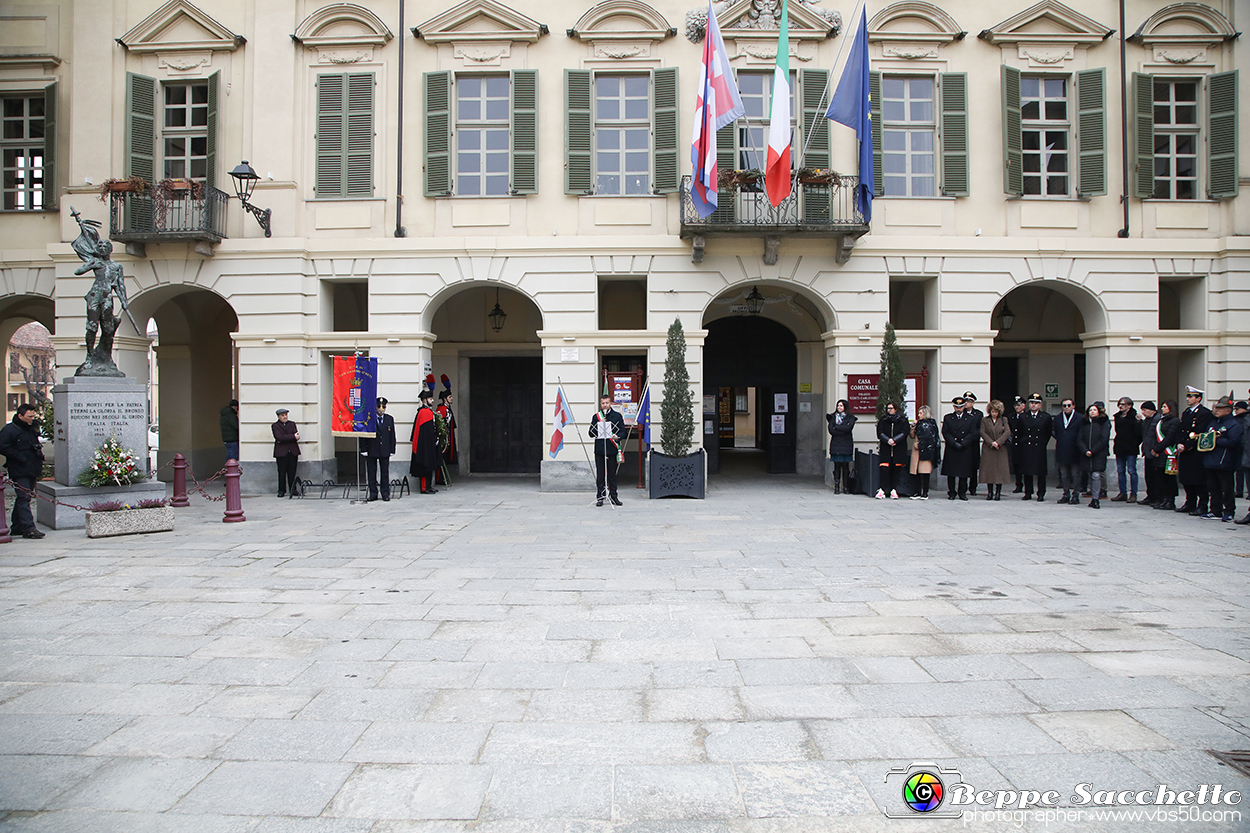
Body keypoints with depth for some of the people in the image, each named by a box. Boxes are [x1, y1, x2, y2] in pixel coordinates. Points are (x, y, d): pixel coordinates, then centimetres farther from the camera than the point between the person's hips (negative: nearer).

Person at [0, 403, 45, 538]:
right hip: (19, 471, -8)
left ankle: (16, 527, 21)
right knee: (23, 497, -12)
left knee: (22, 498, 13)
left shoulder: (31, 429, 18)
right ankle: (28, 528, -16)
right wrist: (21, 458, -19)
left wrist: (39, 456, 15)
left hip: (31, 471, 8)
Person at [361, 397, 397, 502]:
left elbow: (392, 436, 9)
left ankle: (385, 494, 12)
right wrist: (364, 449, -7)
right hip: (371, 450, -1)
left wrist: (392, 450, 4)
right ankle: (373, 494, 11)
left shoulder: (390, 419, 8)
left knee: (385, 473, 5)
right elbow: (363, 435, -1)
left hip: (385, 451, 2)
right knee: (372, 473, 3)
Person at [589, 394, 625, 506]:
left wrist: (617, 437, -16)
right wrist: (599, 425, -11)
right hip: (599, 450, 0)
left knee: (612, 474, 5)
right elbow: (591, 434, 5)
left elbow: (623, 431, 5)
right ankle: (600, 497, 7)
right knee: (600, 475, 1)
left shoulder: (617, 415, 7)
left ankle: (613, 496, 14)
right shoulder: (596, 416, 9)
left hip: (613, 450, 0)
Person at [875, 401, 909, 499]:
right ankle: (883, 490, -7)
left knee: (896, 469, 1)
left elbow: (905, 432, -4)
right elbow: (880, 433, 1)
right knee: (884, 469, -10)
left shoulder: (903, 420, 8)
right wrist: (888, 440, -17)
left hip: (899, 449, 0)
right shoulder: (882, 420, 11)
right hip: (885, 449, 0)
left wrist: (894, 440, -17)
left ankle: (894, 490, 8)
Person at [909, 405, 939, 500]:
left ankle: (925, 494, -6)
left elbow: (928, 438, -15)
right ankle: (920, 493, 9)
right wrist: (913, 427, 2)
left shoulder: (929, 424, -7)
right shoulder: (920, 423, 18)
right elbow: (913, 436, 18)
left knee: (924, 472, -8)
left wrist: (918, 444, -8)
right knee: (918, 473, 6)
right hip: (918, 451, 8)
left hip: (925, 451, -8)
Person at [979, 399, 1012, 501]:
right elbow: (982, 433, -2)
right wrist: (991, 443, -14)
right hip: (988, 449, 0)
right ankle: (990, 493, 7)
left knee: (1000, 471, -2)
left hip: (1001, 450, 0)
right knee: (988, 470, 0)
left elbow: (1007, 432, -4)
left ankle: (998, 493, 5)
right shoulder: (984, 420, 6)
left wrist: (998, 442, -15)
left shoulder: (1003, 420, 7)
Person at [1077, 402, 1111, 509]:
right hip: (1086, 455, 4)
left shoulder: (1104, 423, 1)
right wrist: (1085, 451, -8)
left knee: (1096, 475, -12)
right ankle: (1093, 497, 17)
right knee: (1091, 476, 9)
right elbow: (1079, 439, 6)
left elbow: (1104, 440, -7)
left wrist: (1092, 451, -11)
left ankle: (1095, 499, -8)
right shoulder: (1084, 423, 12)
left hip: (1099, 455, -4)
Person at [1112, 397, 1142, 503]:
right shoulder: (1117, 417, 12)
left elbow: (1139, 433, -14)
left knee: (1131, 471, -3)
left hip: (1131, 449, -7)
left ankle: (1133, 494, 2)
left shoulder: (1134, 417, -8)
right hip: (1119, 448, 7)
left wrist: (1138, 422, -28)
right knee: (1120, 471, 9)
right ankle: (1123, 493, 16)